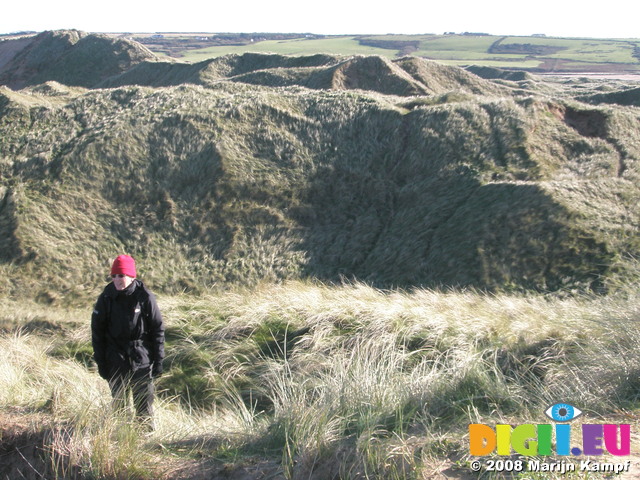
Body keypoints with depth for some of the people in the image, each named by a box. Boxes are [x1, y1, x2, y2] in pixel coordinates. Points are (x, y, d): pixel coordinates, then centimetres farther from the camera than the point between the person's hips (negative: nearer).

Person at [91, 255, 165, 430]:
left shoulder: (145, 297, -8)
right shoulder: (106, 298, -3)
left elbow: (158, 329, -3)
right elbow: (97, 331, 4)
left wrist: (158, 361, -4)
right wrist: (100, 362, 1)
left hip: (141, 360, -2)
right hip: (116, 361, 2)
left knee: (144, 402, 3)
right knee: (118, 401, 10)